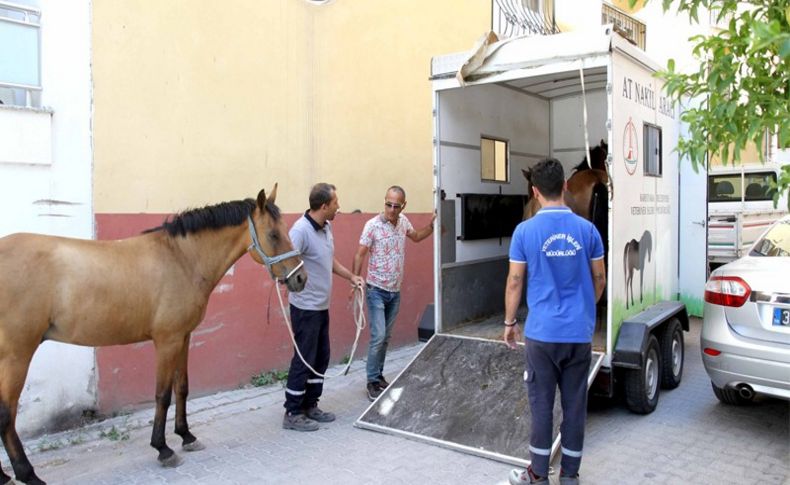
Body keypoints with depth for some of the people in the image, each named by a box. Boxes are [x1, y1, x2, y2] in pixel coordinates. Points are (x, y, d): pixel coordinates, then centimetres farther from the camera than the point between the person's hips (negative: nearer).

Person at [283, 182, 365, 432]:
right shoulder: (301, 230, -21)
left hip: (322, 306, 9)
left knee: (321, 357, 16)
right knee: (304, 359, -1)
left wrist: (351, 276, 17)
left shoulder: (326, 227, 6)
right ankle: (292, 413, 12)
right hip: (306, 307, -9)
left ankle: (310, 405, 29)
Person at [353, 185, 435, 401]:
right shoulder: (372, 225, -16)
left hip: (395, 291, 6)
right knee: (378, 337, -10)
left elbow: (415, 236, 23)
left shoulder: (403, 221, 2)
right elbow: (360, 255, -13)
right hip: (377, 291, -6)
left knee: (386, 337, 13)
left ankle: (379, 375, 26)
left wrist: (432, 224, 9)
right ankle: (372, 381, 4)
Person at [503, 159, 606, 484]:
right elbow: (599, 279, 8)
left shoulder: (525, 231, -8)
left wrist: (509, 323, 8)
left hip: (542, 332, -2)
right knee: (575, 405, 11)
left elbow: (515, 282, -4)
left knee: (542, 404, 7)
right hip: (579, 333, 3)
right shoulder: (587, 229, 0)